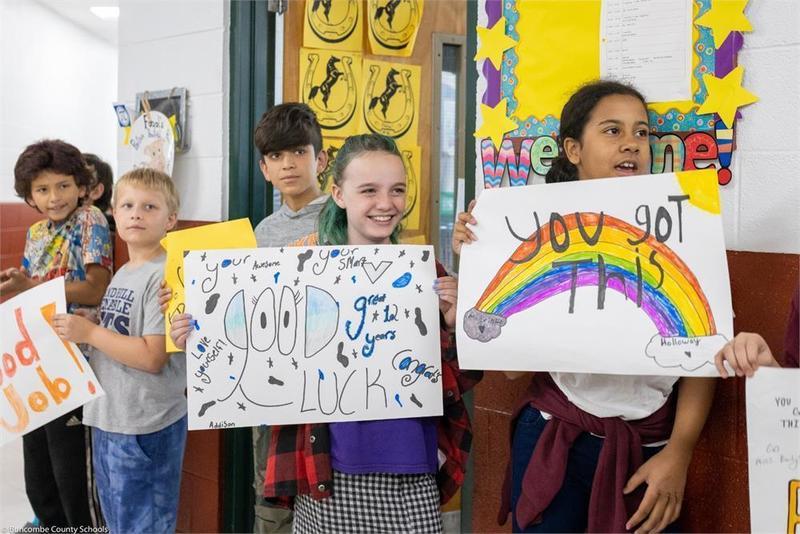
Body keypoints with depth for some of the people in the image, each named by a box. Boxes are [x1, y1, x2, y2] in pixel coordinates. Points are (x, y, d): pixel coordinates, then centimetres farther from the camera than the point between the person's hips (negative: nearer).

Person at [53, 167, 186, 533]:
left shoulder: (165, 276, -18)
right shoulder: (123, 273, 10)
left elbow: (152, 357, -23)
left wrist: (89, 332, -18)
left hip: (145, 429, -9)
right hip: (108, 420, 9)